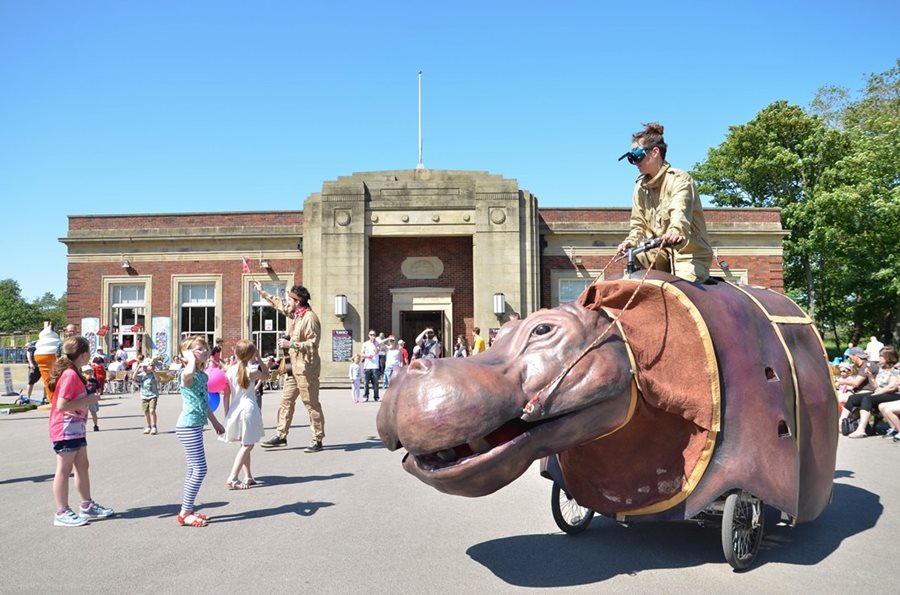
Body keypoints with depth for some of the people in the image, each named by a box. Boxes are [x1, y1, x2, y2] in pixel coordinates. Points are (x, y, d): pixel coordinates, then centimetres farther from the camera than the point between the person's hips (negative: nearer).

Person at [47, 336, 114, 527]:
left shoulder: (74, 374, 12)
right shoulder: (70, 375, -20)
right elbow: (61, 405, -26)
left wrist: (89, 399, 8)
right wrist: (88, 400, -20)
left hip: (76, 429, 10)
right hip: (66, 430, -10)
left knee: (82, 466, 14)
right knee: (64, 470, -2)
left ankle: (87, 506, 23)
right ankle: (62, 513, 6)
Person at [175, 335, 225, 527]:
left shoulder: (203, 375, 13)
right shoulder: (187, 374, -15)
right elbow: (189, 372, -44)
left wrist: (215, 422, 32)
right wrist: (191, 358, -24)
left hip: (195, 426, 10)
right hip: (188, 426, -10)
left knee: (193, 469, 14)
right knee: (200, 469, -8)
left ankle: (187, 511, 23)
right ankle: (185, 513, 0)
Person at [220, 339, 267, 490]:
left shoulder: (230, 370, 1)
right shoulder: (252, 371, -8)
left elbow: (226, 394, 3)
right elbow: (266, 375, 12)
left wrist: (227, 414, 11)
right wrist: (259, 360, 13)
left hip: (234, 409, 5)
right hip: (249, 408, -5)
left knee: (246, 444, 18)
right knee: (247, 445, -1)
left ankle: (248, 477, 21)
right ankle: (232, 479, -12)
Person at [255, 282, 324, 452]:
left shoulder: (310, 318, -16)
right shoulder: (294, 314, 11)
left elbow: (312, 344, -20)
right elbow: (279, 304, 29)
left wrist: (291, 344, -20)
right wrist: (262, 292, 37)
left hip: (306, 367, -9)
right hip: (293, 366, 9)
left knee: (311, 403, -3)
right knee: (286, 401, 11)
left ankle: (317, 440, 4)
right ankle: (281, 435, 18)